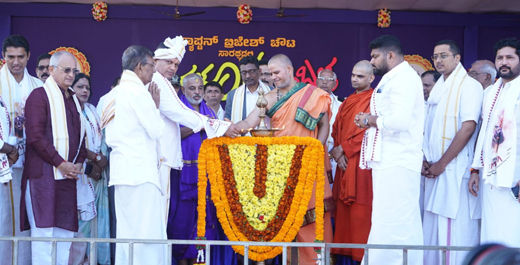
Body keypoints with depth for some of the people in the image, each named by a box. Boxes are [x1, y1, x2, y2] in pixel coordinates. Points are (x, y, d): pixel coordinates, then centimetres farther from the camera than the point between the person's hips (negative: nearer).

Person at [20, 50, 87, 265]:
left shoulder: (73, 100, 20)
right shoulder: (40, 96, -4)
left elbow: (80, 135, 23)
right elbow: (36, 136, -12)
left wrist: (79, 162, 5)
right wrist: (61, 164, -13)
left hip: (68, 175, 7)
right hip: (44, 173, -7)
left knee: (65, 230, 6)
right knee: (44, 230, -9)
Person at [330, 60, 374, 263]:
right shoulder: (347, 102, 19)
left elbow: (368, 130, -14)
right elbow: (336, 129, 16)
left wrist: (343, 148, -10)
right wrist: (336, 152, -2)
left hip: (361, 164, -7)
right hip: (344, 163, 7)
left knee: (360, 213, -8)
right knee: (343, 212, 6)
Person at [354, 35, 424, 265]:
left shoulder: (404, 78, -11)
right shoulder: (393, 79, 20)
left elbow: (400, 119, -23)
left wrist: (370, 120, -9)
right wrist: (371, 120, 7)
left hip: (396, 165, -11)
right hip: (390, 162, 11)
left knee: (389, 227, -11)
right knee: (404, 226, 12)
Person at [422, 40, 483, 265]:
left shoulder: (469, 85, -7)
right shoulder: (437, 88, 16)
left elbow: (468, 128, -16)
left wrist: (441, 164, -15)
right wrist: (425, 160, 3)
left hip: (455, 169, -8)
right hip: (435, 170, 8)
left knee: (456, 231, -6)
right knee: (433, 228, 10)